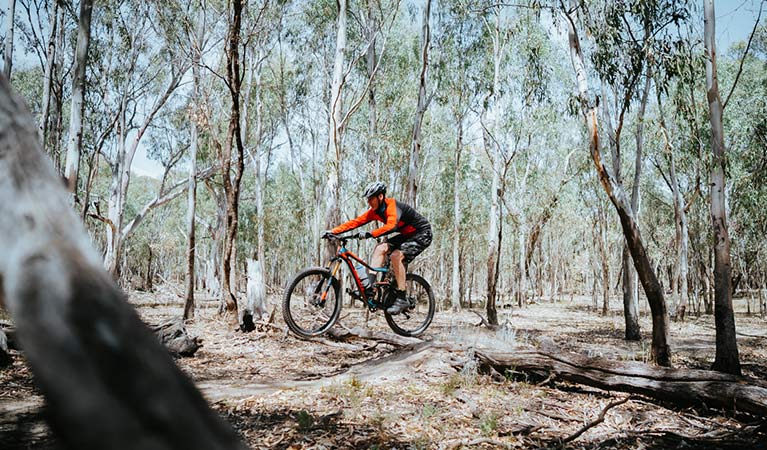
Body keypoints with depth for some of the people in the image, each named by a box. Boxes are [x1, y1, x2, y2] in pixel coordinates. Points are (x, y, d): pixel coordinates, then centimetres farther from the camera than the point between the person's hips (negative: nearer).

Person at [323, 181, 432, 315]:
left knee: (396, 255, -25)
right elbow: (355, 222, -7)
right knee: (381, 248, -10)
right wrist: (332, 231, -15)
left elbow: (391, 226, -46)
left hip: (422, 234, -8)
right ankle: (370, 284, -14)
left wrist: (369, 234, -54)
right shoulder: (375, 211, -3)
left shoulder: (392, 206, -27)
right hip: (407, 235, 8)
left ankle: (402, 299, -19)